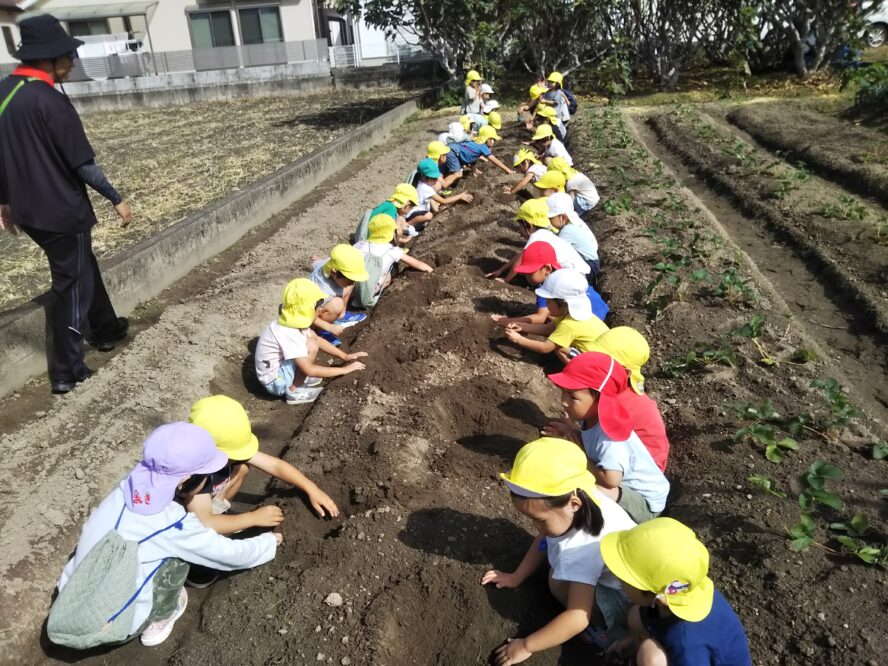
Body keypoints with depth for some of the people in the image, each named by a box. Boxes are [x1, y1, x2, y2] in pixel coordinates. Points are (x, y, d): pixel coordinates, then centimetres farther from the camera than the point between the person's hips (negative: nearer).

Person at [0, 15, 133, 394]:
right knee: (71, 285, 3)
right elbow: (82, 163, -19)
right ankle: (66, 372, 10)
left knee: (83, 268, 25)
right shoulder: (49, 100, -20)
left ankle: (106, 330, 42)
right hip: (62, 210, -8)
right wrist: (116, 199, -8)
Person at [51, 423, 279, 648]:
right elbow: (231, 555, -7)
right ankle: (158, 622, 14)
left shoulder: (126, 489, -8)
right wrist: (269, 541, 10)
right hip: (107, 630, -6)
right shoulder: (177, 527, -22)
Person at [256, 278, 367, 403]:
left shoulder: (294, 321, -6)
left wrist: (345, 356, 1)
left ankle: (298, 378, 11)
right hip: (274, 382, -9)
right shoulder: (288, 334, -32)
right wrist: (343, 370, -23)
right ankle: (293, 391, -9)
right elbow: (309, 370, -31)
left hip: (280, 368, 9)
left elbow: (318, 339, 8)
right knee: (311, 345, -23)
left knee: (311, 335, 10)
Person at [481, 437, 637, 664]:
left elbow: (578, 618, -39)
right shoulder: (568, 498, -15)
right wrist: (516, 577, 8)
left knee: (559, 584, -28)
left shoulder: (581, 547, -38)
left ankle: (606, 630, -6)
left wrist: (526, 646, -27)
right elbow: (542, 539, 3)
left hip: (634, 601, -8)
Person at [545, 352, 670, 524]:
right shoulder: (591, 419, -7)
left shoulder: (608, 433, -32)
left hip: (644, 503, -9)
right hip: (625, 490, 9)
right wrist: (570, 433, -9)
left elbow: (611, 479, -43)